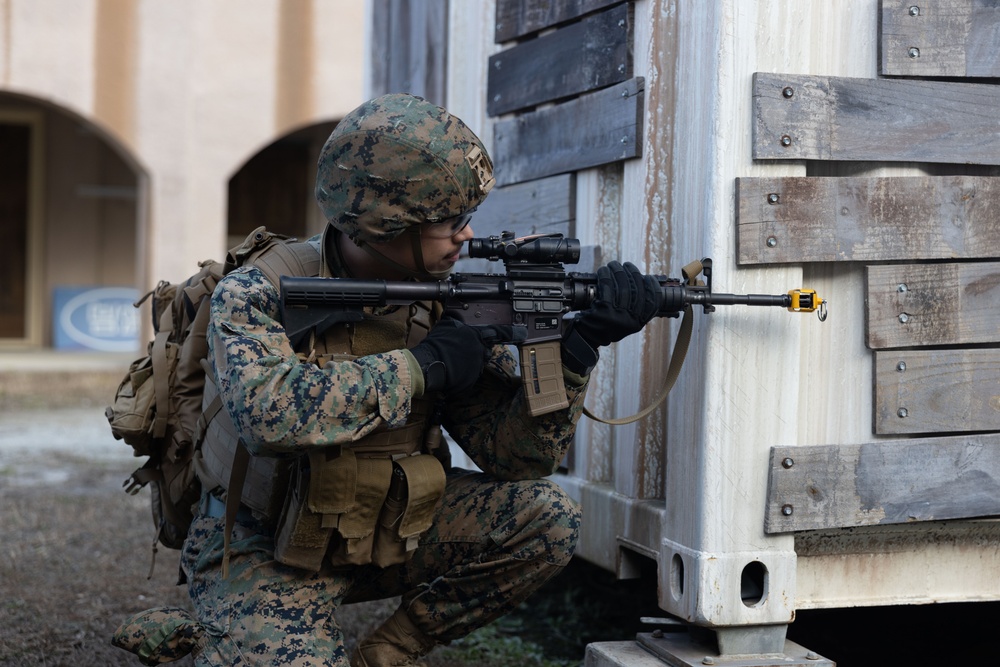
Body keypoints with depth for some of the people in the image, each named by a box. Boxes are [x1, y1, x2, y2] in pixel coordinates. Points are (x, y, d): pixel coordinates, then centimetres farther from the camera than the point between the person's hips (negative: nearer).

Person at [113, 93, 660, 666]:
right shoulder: (257, 295, -17)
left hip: (392, 530, 5)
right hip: (267, 550, -4)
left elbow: (517, 453, -5)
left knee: (547, 517, -13)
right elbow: (268, 412, -37)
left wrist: (577, 347, -21)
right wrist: (420, 366, -29)